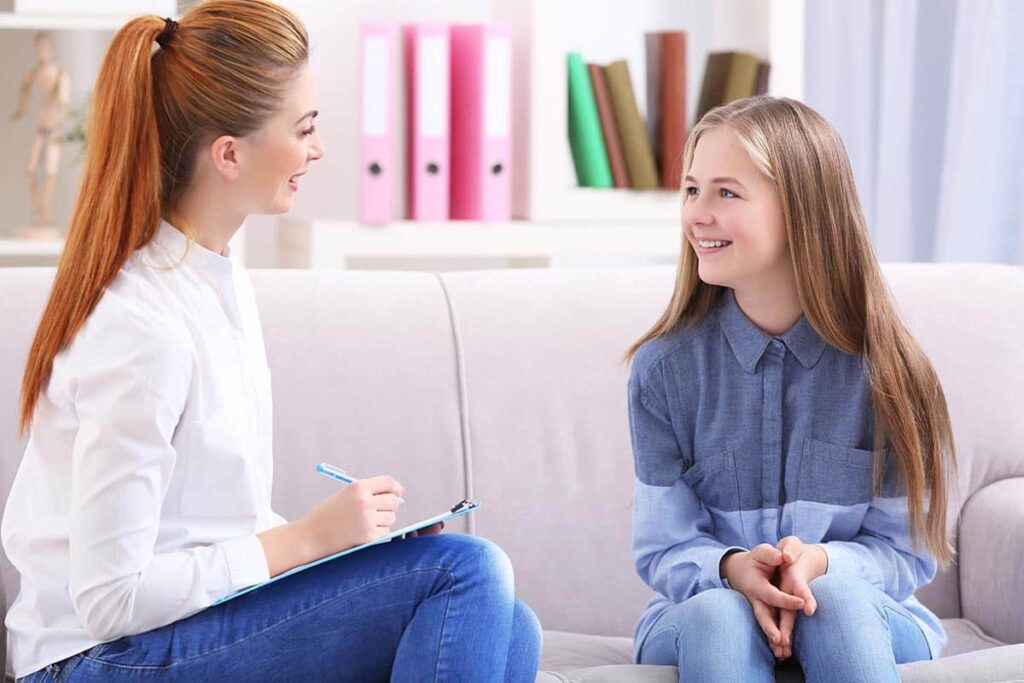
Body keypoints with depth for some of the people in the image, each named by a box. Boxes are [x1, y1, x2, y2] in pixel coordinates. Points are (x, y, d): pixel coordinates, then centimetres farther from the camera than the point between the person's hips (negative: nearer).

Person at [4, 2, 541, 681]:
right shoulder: (143, 326, -21)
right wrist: (308, 537, -15)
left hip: (201, 614, 9)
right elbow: (110, 597, -21)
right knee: (467, 571, -21)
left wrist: (365, 537, 1)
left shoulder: (224, 282, 8)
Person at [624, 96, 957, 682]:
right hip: (702, 619, 0)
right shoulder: (665, 367, -4)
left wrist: (821, 562, -26)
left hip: (861, 617, 0)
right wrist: (732, 568, -26)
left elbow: (908, 555, -4)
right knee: (717, 612, -34)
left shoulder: (884, 367, -7)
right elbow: (664, 551, -2)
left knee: (834, 594, -34)